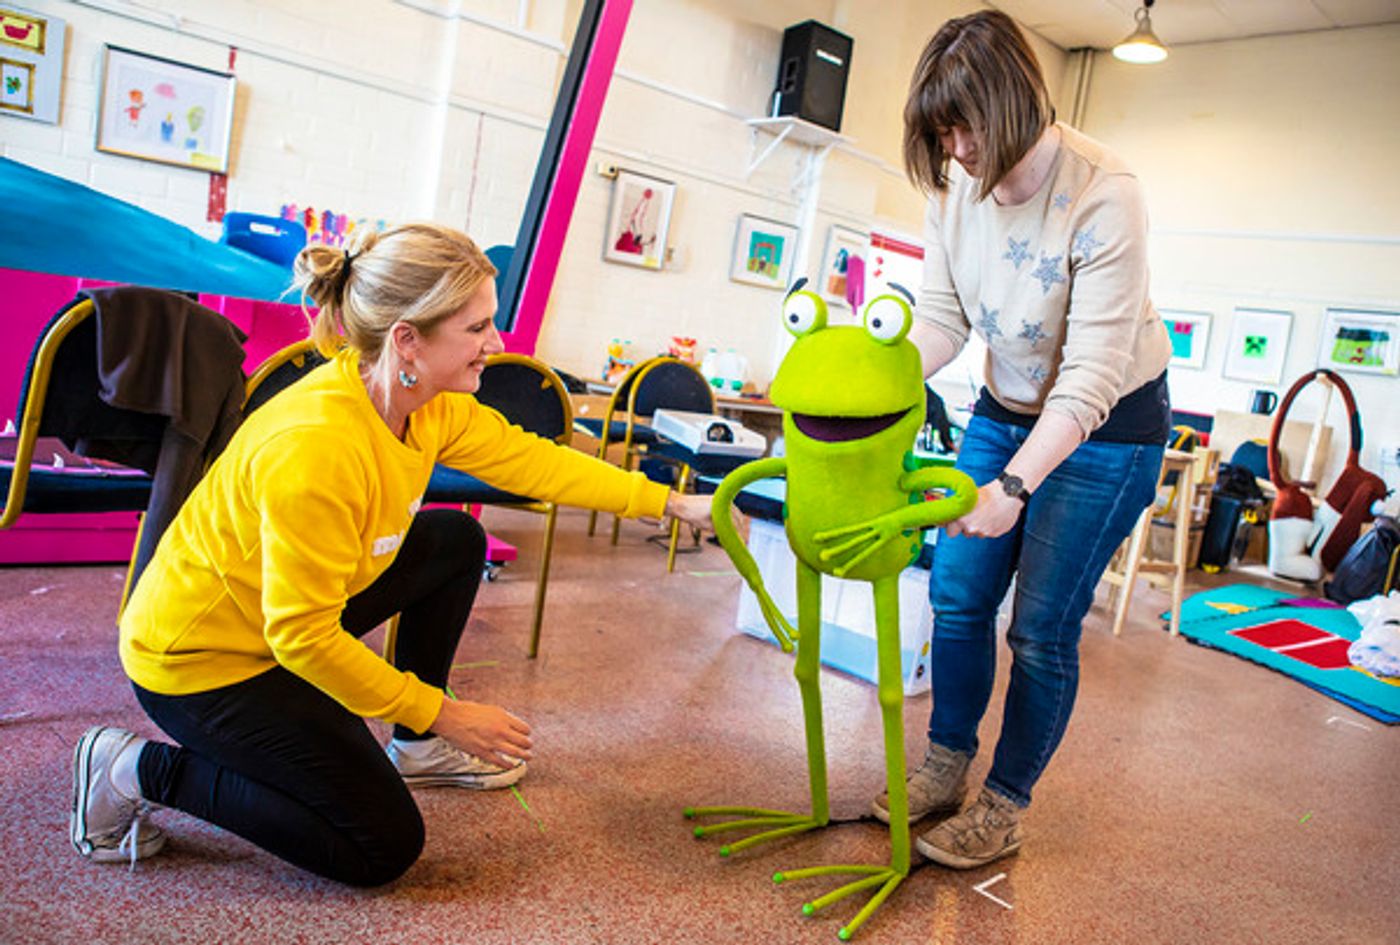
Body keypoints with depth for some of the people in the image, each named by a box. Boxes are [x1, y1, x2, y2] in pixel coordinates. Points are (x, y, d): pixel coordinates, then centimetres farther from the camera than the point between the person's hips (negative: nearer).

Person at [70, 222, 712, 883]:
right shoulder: (314, 449, -35)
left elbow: (529, 458, -2)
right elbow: (303, 638, -29)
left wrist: (673, 503, -2)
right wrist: (443, 713, -20)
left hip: (292, 616, 9)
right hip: (197, 656, -9)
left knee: (457, 541, 6)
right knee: (384, 848, -4)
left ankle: (416, 749, 19)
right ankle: (140, 770, 2)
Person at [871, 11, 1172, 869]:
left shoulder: (1103, 195, -27)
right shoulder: (954, 186, -9)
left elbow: (1093, 374, -29)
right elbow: (942, 318, -6)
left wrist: (1015, 485, -38)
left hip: (1107, 427, -6)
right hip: (1005, 409, 6)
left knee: (1042, 626, -4)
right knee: (957, 594, 5)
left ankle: (1004, 810, 14)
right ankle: (946, 769, 24)